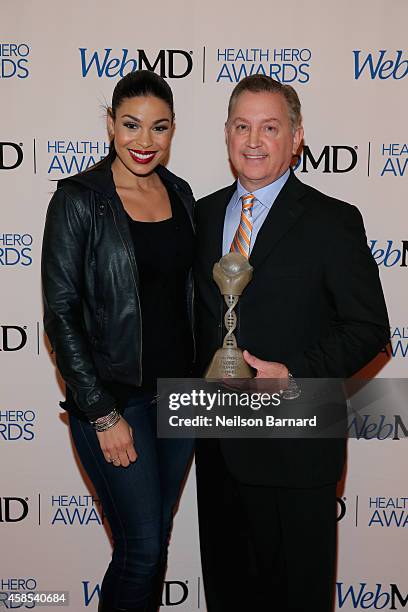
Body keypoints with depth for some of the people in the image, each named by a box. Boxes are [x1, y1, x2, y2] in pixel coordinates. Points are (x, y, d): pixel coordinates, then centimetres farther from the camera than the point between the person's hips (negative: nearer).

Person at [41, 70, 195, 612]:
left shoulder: (180, 193, 6)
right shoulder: (79, 200, -11)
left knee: (156, 537, 17)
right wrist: (102, 415, -14)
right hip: (114, 397, -5)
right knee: (143, 548, 1)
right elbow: (61, 314, -13)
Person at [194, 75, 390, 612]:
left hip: (294, 444, -5)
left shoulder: (333, 221, -9)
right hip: (217, 439, 5)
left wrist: (293, 374, -21)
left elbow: (368, 328, -10)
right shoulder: (204, 214, 7)